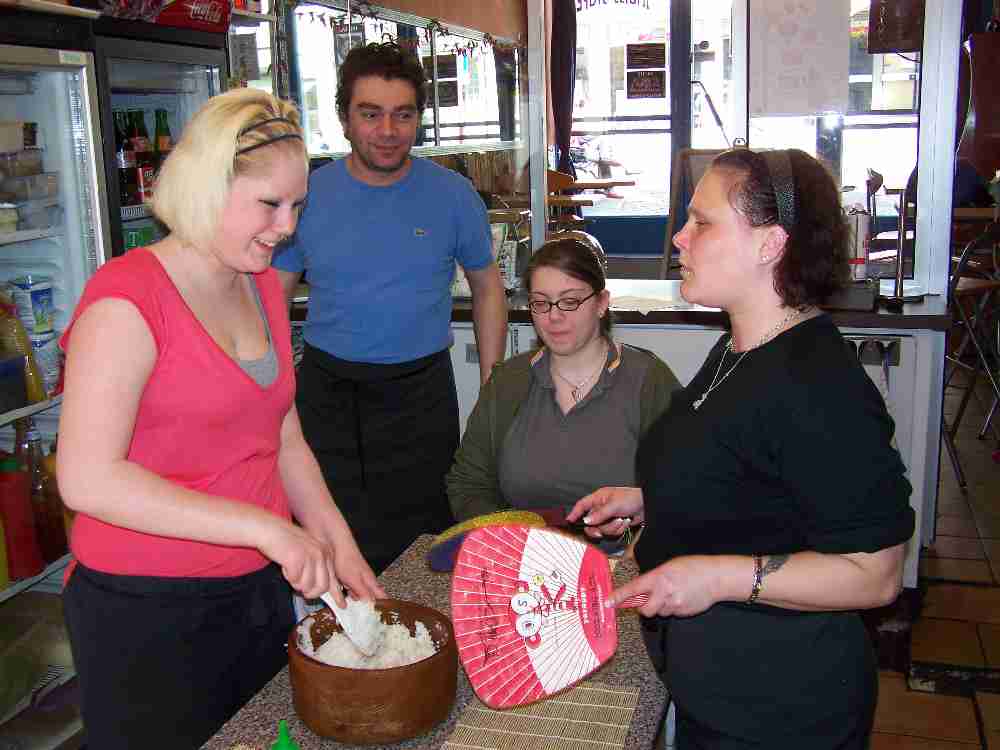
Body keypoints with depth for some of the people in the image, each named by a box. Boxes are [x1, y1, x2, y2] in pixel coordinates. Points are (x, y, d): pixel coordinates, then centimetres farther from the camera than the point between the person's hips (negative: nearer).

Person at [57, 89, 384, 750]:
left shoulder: (264, 287, 7)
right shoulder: (128, 298, -17)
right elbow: (87, 479, -24)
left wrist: (340, 546, 2)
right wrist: (265, 528, -26)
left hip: (260, 592, 7)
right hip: (149, 613, -7)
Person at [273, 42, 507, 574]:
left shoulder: (452, 194, -2)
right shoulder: (308, 195, -2)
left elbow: (486, 288, 10)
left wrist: (492, 391, 5)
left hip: (421, 394, 0)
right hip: (326, 391, 1)